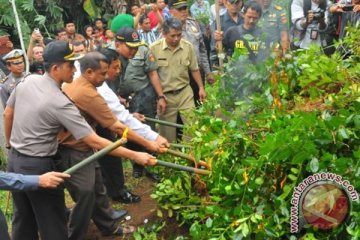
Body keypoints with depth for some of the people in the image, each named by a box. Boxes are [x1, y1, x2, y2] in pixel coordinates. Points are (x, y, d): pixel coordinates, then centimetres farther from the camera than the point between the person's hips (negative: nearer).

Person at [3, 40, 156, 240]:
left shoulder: (27, 81, -4)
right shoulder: (60, 103, -26)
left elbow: (7, 114, 11)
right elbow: (94, 142, -26)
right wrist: (135, 156, -22)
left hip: (15, 161, 8)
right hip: (38, 167, -8)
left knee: (23, 219, 22)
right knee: (52, 224, 7)